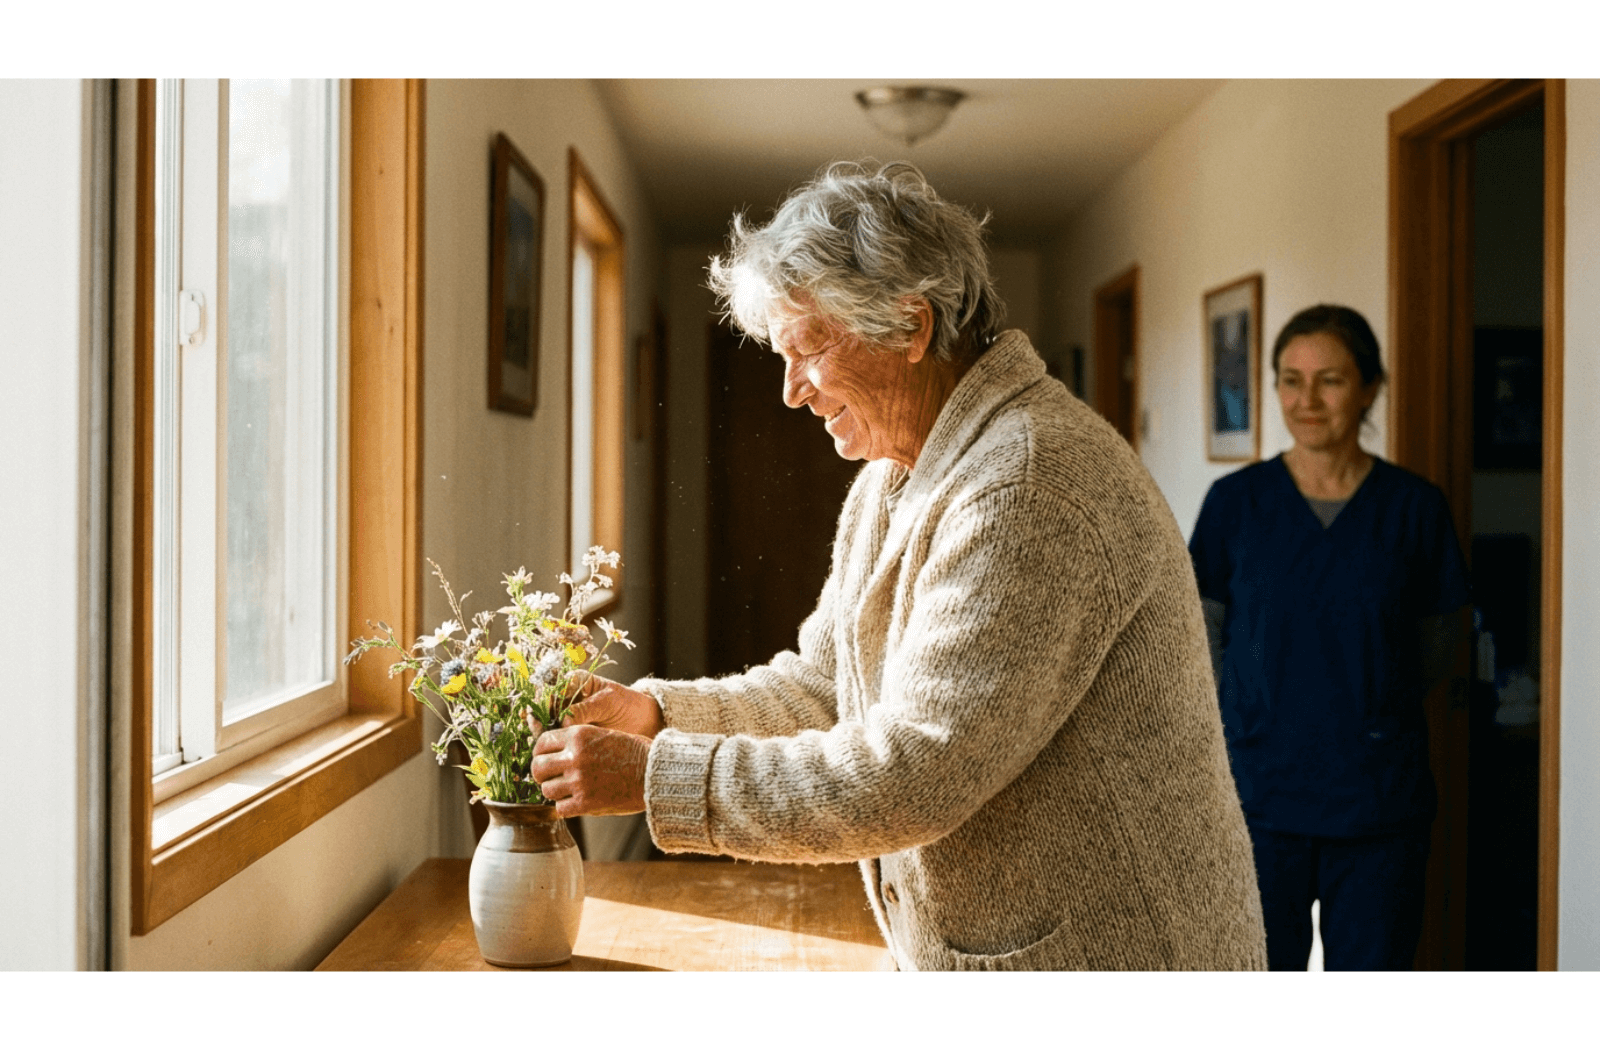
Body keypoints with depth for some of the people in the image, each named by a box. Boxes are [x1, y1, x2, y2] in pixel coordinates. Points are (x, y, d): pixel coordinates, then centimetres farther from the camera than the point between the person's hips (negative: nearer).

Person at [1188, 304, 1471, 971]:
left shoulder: (1413, 506, -2)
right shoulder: (1235, 501, -3)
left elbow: (1436, 641, 9)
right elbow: (1202, 637, 5)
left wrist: (1366, 711, 6)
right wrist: (1266, 717, 4)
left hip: (1380, 802, 0)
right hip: (1261, 794, 0)